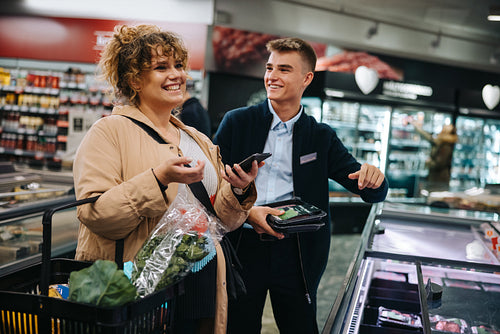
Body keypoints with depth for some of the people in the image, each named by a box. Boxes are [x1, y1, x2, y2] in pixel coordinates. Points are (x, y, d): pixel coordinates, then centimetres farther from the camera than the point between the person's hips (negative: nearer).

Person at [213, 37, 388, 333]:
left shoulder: (322, 137, 7)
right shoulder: (236, 122, 4)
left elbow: (373, 193, 5)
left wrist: (373, 178, -19)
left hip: (295, 252, 1)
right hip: (242, 245, -1)